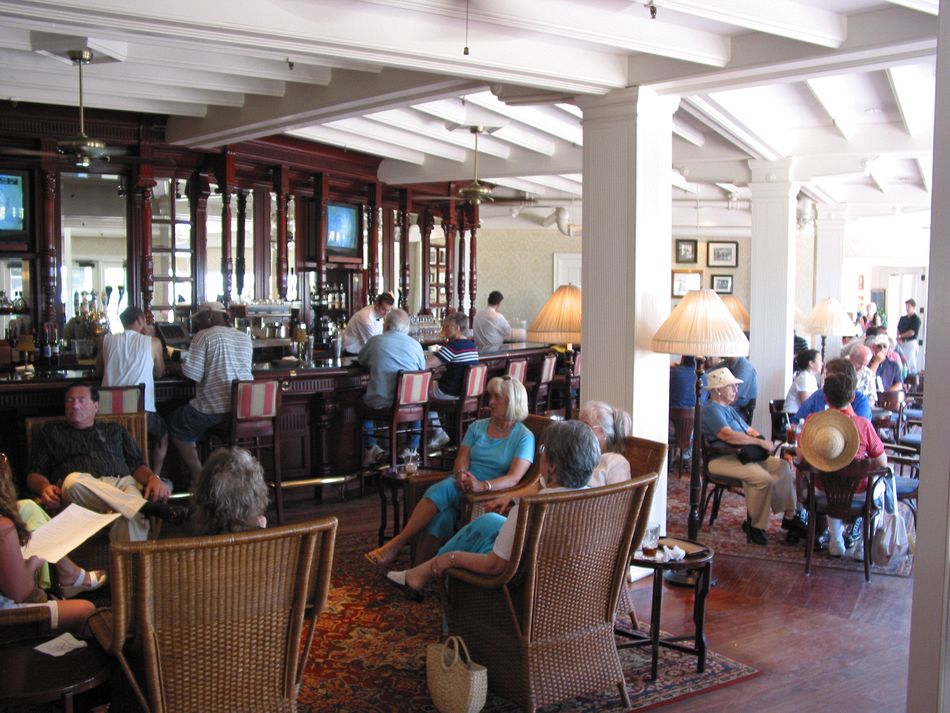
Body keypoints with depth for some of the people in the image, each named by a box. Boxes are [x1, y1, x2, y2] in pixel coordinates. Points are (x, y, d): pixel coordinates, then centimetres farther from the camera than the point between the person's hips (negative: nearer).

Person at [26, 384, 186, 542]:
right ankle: (148, 507, -41)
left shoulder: (116, 431, 29)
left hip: (122, 484, 1)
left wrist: (152, 478, -5)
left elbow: (137, 465, 20)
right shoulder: (51, 432, 28)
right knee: (74, 480, -39)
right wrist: (44, 487, -7)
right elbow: (33, 475, 20)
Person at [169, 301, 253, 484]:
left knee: (176, 427, 18)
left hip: (214, 411, -7)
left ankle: (198, 476, 12)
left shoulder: (204, 336, -7)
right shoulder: (245, 338, 11)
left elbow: (192, 374, -11)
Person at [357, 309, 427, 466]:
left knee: (363, 401, 31)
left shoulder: (375, 341, -2)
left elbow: (361, 361, 15)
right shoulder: (415, 345, 0)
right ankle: (412, 450, 36)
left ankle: (371, 450, 33)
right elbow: (422, 369, 16)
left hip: (381, 405, -1)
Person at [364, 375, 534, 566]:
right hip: (460, 486, 4)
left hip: (489, 493, -4)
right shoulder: (477, 427, 17)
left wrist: (482, 486, -28)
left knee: (443, 490, -31)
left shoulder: (524, 437, 1)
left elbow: (514, 477, -11)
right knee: (443, 512, -31)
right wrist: (461, 474, -18)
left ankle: (397, 543, -30)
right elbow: (462, 458, 6)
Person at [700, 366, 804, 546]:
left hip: (743, 455, 10)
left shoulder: (728, 409, 25)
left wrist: (761, 440, 3)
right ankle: (755, 526, -15)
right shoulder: (711, 410, -9)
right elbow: (727, 435, -23)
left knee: (781, 465, -4)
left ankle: (790, 516, -3)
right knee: (763, 478, -28)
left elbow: (749, 430, 25)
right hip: (722, 460, -10)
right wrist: (759, 442, -19)